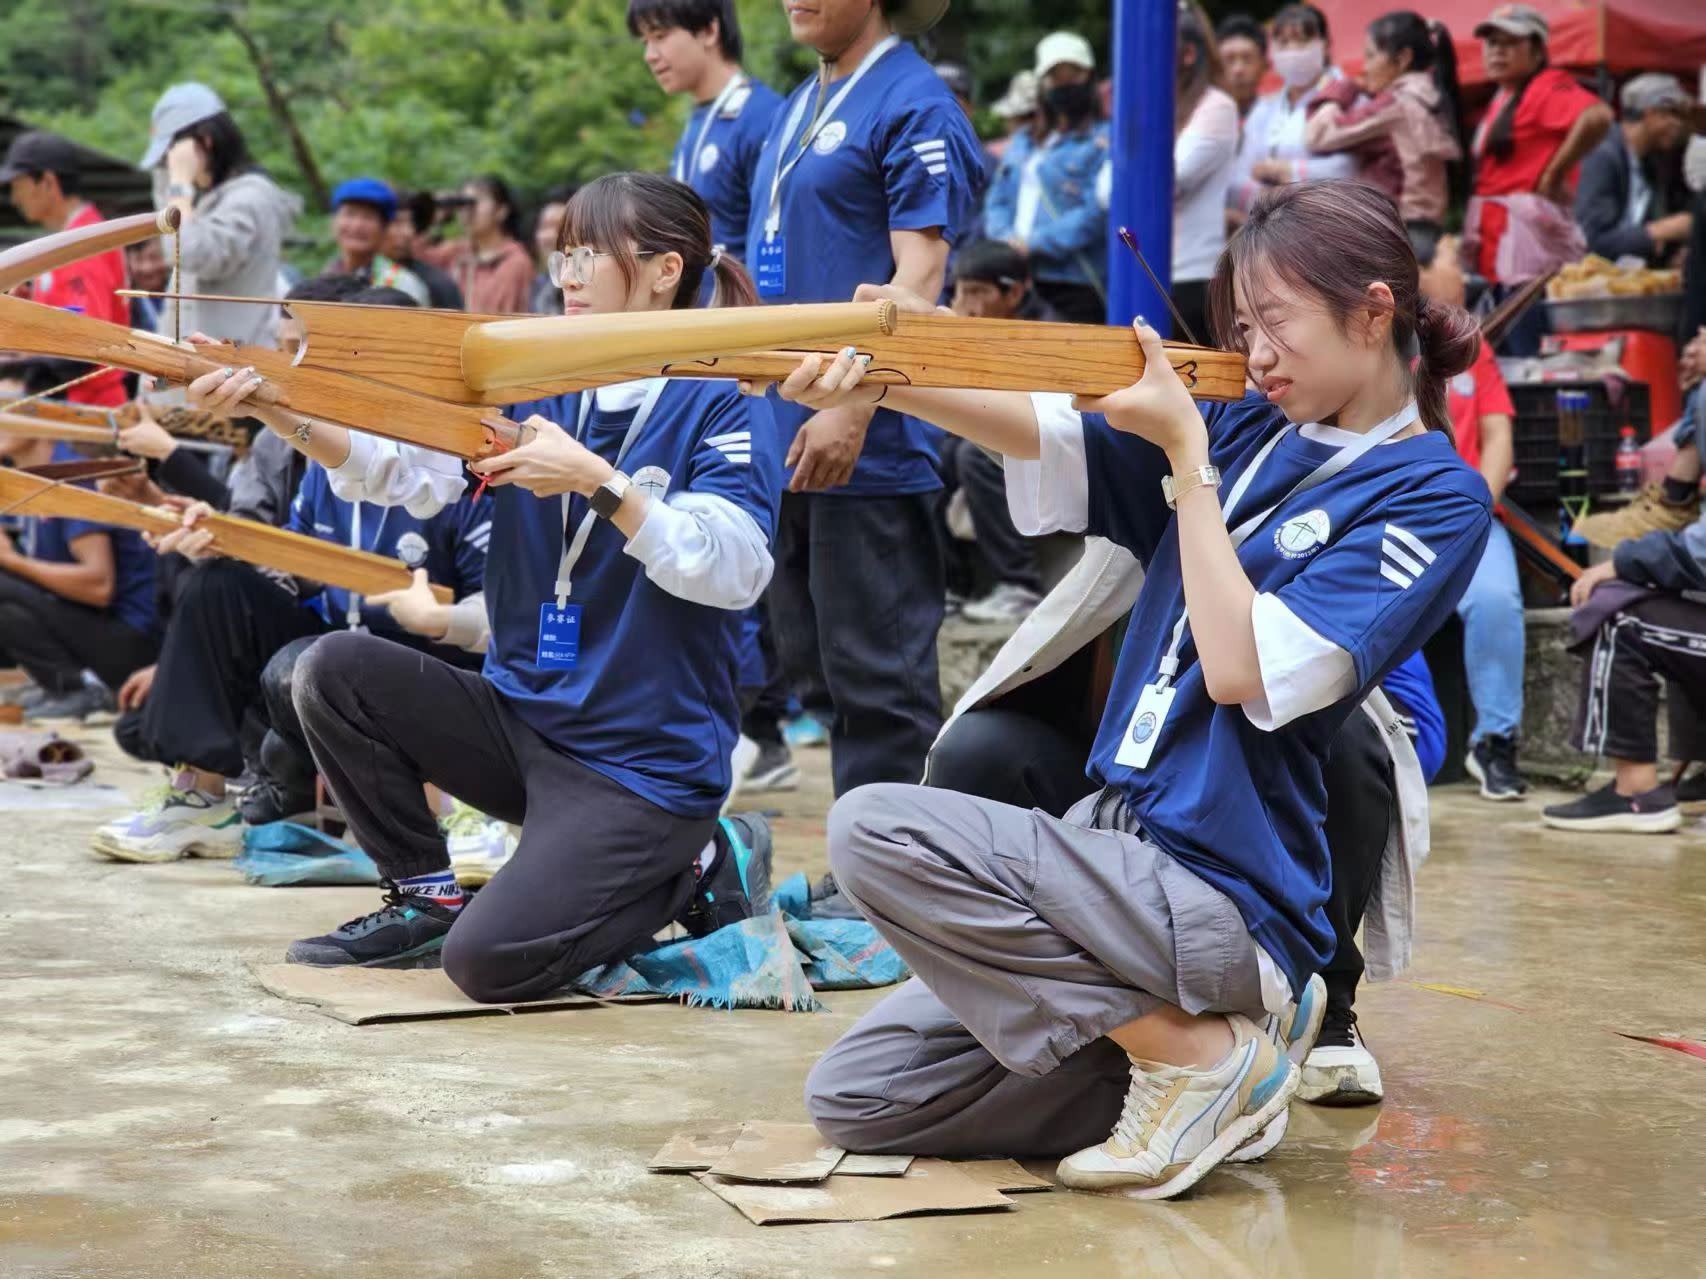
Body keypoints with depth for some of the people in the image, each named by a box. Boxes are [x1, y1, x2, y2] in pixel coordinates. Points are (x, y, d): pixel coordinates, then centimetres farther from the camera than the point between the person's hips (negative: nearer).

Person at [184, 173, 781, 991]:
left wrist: (598, 481, -29)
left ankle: (686, 876, 7)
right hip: (520, 717, 6)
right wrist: (276, 409, -22)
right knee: (337, 671, -12)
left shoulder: (720, 404, -10)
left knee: (488, 961, -20)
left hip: (644, 763, -6)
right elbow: (411, 472, -7)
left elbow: (733, 573, -22)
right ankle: (424, 895, 7)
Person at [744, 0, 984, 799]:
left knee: (876, 676, -3)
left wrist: (852, 410, -23)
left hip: (866, 448, -9)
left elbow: (919, 271, -17)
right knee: (814, 670, 13)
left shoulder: (914, 104, -9)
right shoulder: (799, 108, 16)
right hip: (784, 437, 9)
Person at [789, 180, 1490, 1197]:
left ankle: (1198, 1051, -12)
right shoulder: (1252, 434, 11)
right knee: (854, 1099, 6)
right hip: (1124, 844, 8)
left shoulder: (1436, 495, -10)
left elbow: (1244, 669, -20)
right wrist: (875, 380, -19)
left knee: (876, 829, -22)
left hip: (1221, 892, -8)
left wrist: (1188, 453, -14)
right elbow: (1044, 430, -2)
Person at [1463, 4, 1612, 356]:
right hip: (1496, 250, 10)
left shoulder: (1548, 87, -6)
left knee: (1528, 358, -13)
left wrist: (1555, 175, -18)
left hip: (1529, 238, -10)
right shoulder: (1502, 98, 20)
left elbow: (1597, 116, -26)